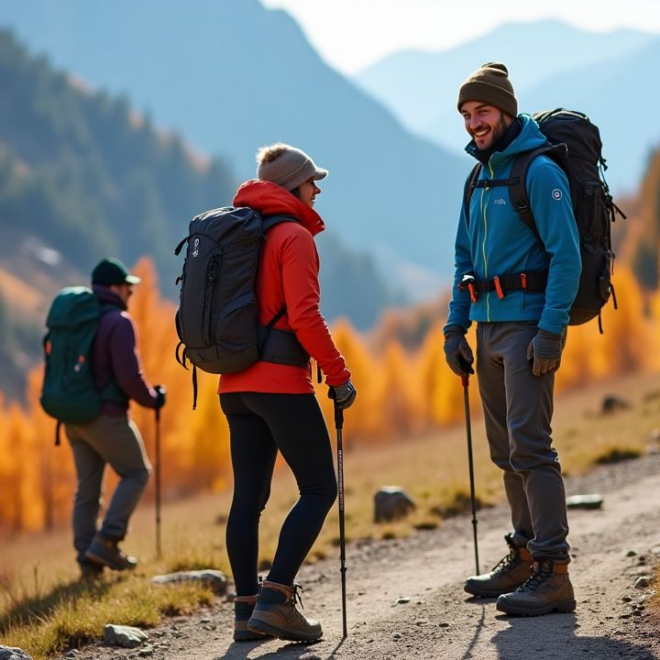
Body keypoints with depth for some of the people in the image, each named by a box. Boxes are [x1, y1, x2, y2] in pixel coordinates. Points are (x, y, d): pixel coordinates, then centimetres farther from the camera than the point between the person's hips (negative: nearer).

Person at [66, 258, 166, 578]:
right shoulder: (118, 322, -13)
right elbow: (129, 377, -19)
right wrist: (153, 398, -2)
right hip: (106, 416, -7)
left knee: (87, 487, 11)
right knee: (136, 473, 7)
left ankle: (88, 559, 9)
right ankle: (106, 542, -4)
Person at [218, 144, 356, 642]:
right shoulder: (294, 236, -9)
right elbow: (304, 318, -17)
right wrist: (339, 376, -10)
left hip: (236, 384, 8)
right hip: (281, 381, -8)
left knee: (248, 495, 8)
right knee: (319, 489, -2)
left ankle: (247, 610, 7)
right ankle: (275, 599, -12)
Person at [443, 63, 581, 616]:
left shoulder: (540, 173, -10)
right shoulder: (479, 180, 16)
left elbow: (566, 256, -17)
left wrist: (551, 330, -22)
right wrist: (454, 327, 14)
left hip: (529, 323, -9)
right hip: (489, 328, 9)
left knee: (529, 444, -14)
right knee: (506, 449, 13)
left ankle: (554, 571, -13)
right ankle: (525, 556, 23)